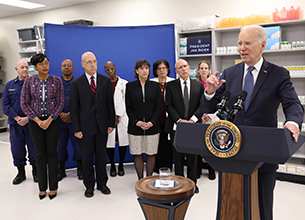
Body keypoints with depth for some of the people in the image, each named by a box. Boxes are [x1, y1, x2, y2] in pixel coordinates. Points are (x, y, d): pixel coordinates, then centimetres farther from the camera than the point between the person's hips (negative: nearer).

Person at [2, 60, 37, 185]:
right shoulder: (9, 85, 9)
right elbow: (5, 105, 3)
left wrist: (28, 118, -15)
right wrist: (17, 118, -10)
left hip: (31, 122, -2)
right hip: (15, 123, 3)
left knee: (34, 147, 3)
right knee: (17, 148, 8)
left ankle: (35, 172, 21)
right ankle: (21, 172, 24)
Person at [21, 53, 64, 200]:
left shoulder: (56, 81, 0)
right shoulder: (29, 81, 0)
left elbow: (61, 102, -2)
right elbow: (24, 104, 0)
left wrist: (49, 120, -11)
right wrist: (37, 120, -8)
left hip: (53, 121, 0)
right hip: (35, 121, 1)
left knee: (52, 152, 2)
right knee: (40, 153, 5)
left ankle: (53, 187, 13)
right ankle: (42, 188, 17)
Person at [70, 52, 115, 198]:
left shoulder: (105, 81, 5)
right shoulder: (76, 83, -1)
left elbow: (110, 103, 6)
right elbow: (74, 108, -2)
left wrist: (111, 123, 1)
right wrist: (76, 129, -8)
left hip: (102, 125, 2)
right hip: (85, 126, -1)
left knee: (101, 156, 11)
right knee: (86, 157, 7)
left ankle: (102, 183, 26)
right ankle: (89, 185, 22)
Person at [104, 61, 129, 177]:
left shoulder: (124, 83, 6)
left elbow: (125, 101, -1)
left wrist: (118, 115, -8)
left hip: (122, 117, 0)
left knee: (123, 141, 1)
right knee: (109, 142, 0)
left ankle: (121, 165, 15)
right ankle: (112, 166, 14)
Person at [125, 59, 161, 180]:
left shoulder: (155, 86, 7)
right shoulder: (130, 86, 5)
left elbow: (158, 107, 4)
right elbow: (128, 107, 2)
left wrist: (152, 122, -10)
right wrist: (136, 122, -11)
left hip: (152, 126, 1)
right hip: (135, 126, 0)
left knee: (151, 154, 5)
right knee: (137, 154, 4)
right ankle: (140, 180, 16)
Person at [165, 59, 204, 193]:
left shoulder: (199, 85, 7)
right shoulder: (171, 86, 3)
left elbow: (202, 105, 2)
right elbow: (168, 106, -2)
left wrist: (193, 119, -12)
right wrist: (179, 120, -13)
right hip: (176, 127, -1)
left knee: (193, 156, 9)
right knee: (178, 156, 7)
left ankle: (192, 183, 22)